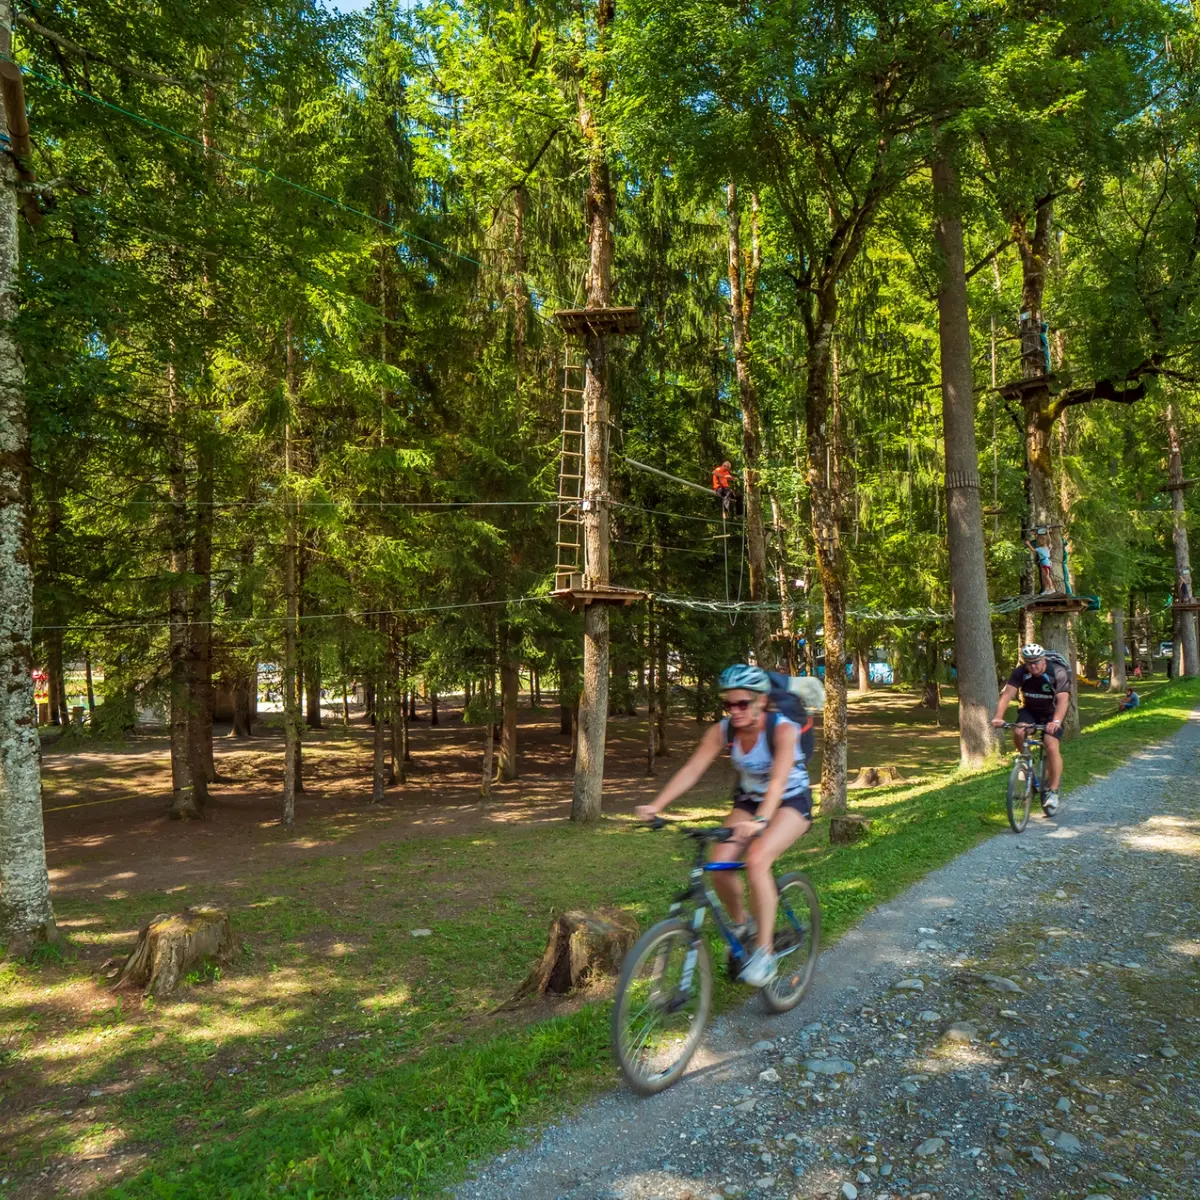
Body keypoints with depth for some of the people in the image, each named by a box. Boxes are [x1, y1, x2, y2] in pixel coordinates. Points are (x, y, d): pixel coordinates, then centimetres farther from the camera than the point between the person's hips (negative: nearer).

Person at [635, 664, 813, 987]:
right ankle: (740, 925, 14)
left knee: (756, 860, -30)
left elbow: (778, 779, -41)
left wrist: (760, 820, -58)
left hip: (791, 801, -5)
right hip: (748, 801, 5)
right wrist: (656, 805, -34)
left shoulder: (783, 729, -27)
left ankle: (765, 953, -17)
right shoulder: (722, 730, -14)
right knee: (719, 865, -17)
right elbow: (691, 770, -21)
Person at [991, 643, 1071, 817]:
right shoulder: (1020, 672, -19)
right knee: (1018, 732, -28)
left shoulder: (1058, 672, -25)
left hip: (1051, 713, -2)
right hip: (1029, 710, 2)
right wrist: (998, 716, -46)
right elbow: (1007, 693, -30)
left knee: (1052, 747, -21)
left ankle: (1053, 791, -7)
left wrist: (1056, 721, -53)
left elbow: (1063, 699, -36)